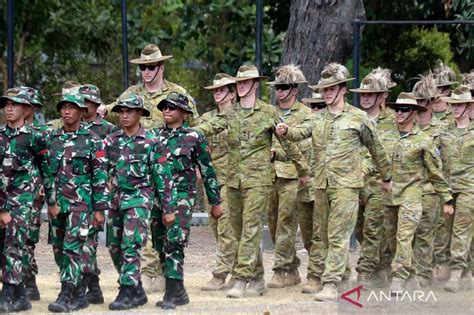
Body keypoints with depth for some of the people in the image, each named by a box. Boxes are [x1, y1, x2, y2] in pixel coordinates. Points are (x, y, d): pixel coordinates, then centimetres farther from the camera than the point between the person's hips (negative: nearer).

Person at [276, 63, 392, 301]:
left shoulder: (359, 118, 0)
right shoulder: (317, 119, 12)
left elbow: (376, 149, 9)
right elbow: (299, 133, -2)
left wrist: (386, 177, 17)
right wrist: (285, 131, -25)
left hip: (346, 185, -5)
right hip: (321, 184, 5)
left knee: (338, 237, -9)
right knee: (321, 235, 13)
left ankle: (331, 286, -13)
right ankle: (315, 279, 22)